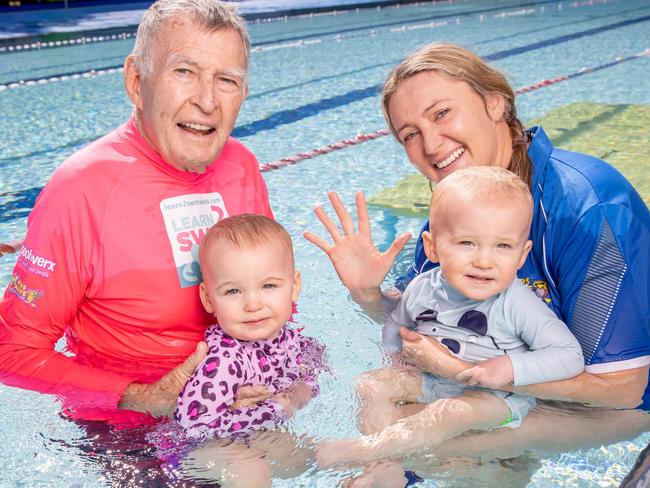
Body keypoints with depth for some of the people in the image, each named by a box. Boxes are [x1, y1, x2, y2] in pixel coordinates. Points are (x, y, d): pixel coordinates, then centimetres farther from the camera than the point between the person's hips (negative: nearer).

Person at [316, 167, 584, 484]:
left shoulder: (517, 303, -25)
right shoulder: (422, 289, -11)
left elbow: (571, 356, -25)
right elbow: (395, 327, 12)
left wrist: (511, 367, -33)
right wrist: (395, 358, -2)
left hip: (498, 395, -5)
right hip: (431, 379, 5)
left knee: (449, 412, -32)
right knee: (372, 385, -7)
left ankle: (365, 449, -23)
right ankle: (389, 468, -13)